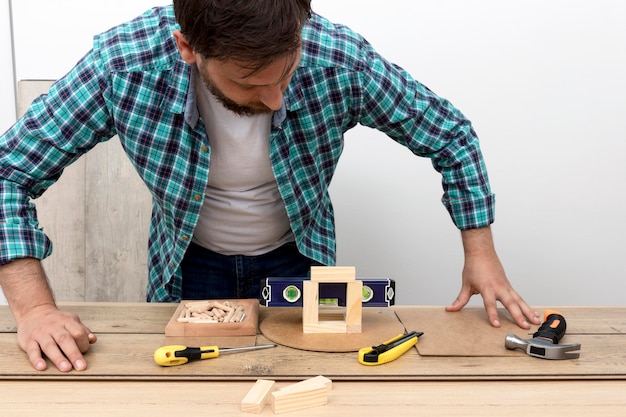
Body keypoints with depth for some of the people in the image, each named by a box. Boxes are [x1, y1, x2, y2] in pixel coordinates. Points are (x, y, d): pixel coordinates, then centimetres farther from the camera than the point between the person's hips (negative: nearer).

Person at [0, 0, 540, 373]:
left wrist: (481, 255, -14)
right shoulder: (125, 64, -31)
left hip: (294, 259, 1)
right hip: (189, 265, 0)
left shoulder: (342, 59, -30)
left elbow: (451, 137, -14)